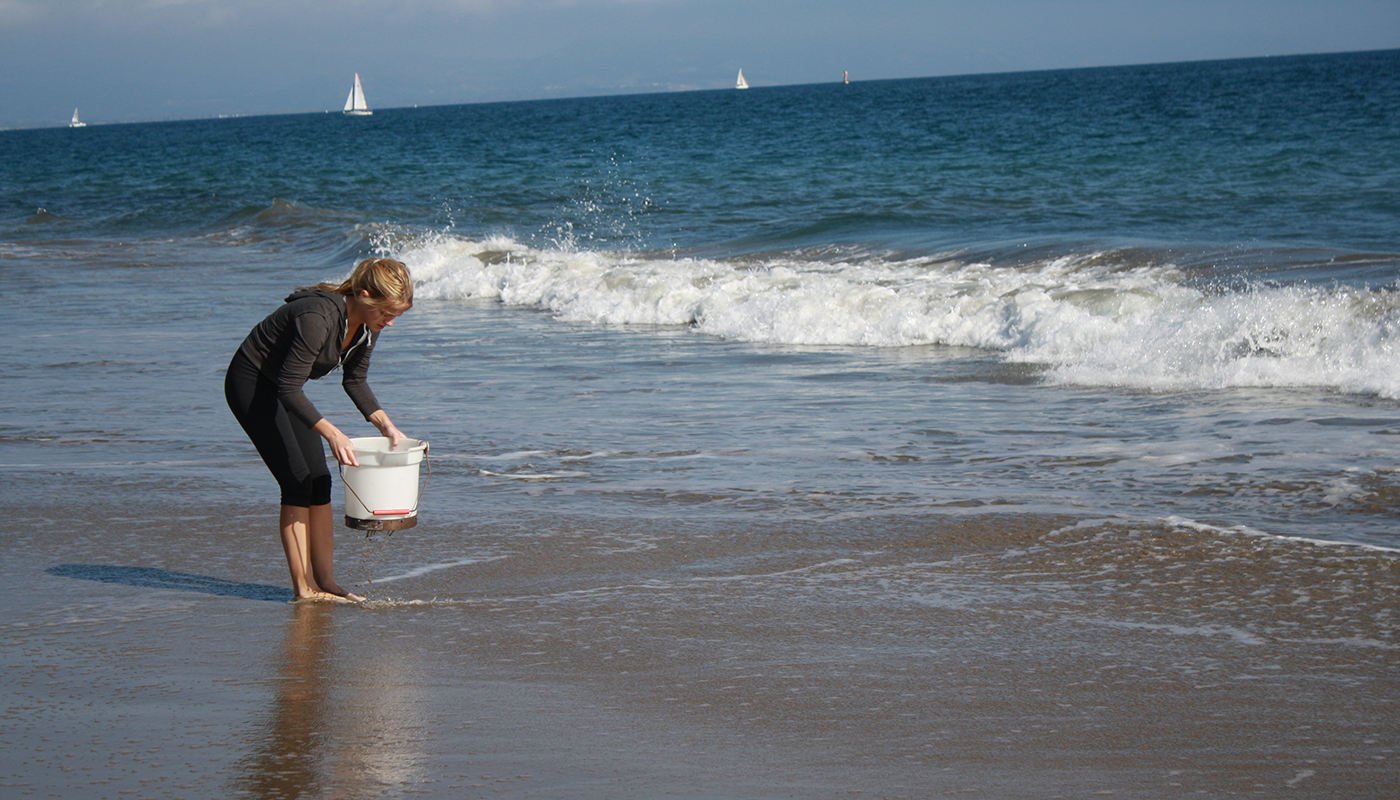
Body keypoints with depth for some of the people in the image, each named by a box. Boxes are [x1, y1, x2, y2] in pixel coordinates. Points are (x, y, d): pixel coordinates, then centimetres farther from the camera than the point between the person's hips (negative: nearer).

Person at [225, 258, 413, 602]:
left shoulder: (369, 324, -9)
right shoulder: (319, 316, -34)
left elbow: (355, 381, 6)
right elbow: (288, 389, -34)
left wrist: (386, 425, -5)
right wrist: (332, 434, -40)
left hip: (287, 387, 8)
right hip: (250, 383, -8)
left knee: (320, 482, 1)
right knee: (297, 482, -13)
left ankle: (325, 581, 5)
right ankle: (304, 587, -8)